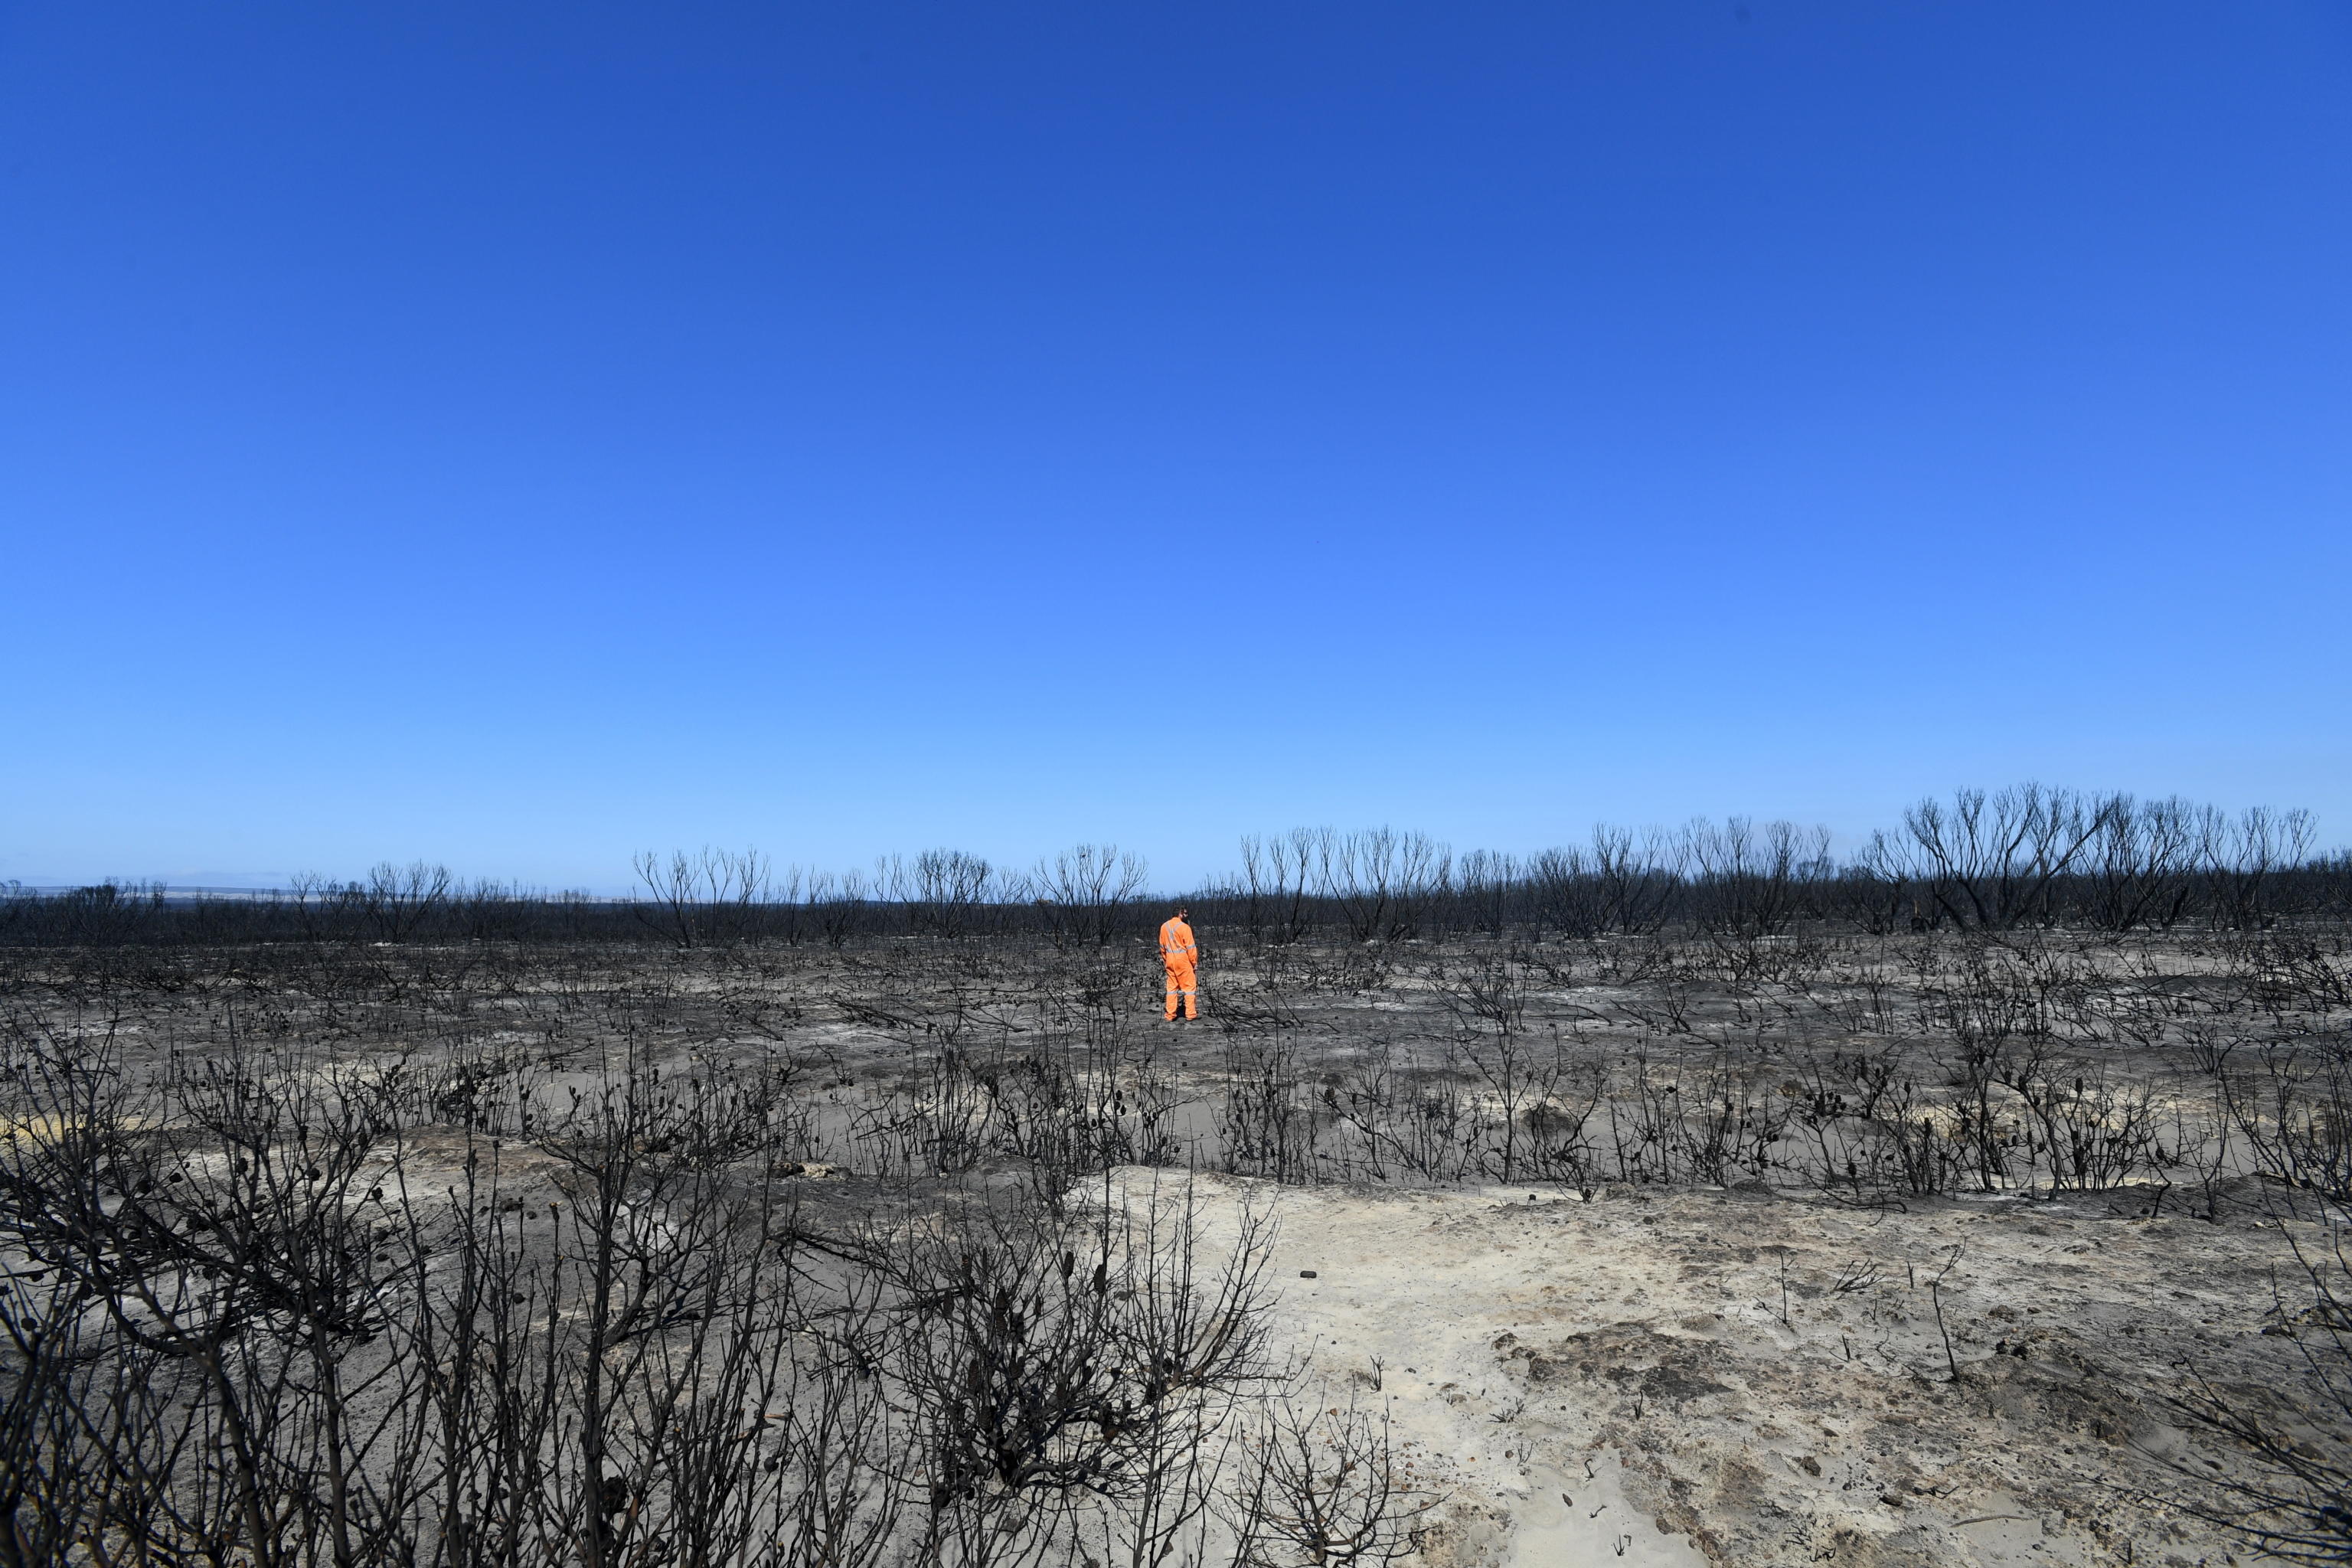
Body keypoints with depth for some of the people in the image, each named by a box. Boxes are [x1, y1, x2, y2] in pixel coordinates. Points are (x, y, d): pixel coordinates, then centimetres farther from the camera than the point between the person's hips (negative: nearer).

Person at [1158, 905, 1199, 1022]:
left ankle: (1170, 1015, 11)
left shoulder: (1164, 927, 5)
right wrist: (1194, 963, -4)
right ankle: (1190, 1015, 2)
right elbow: (1190, 947, -12)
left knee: (1172, 987, 11)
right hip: (1184, 961, -6)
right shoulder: (1184, 927, -14)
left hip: (1170, 961, 6)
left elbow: (1162, 946, 12)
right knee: (1189, 987, 3)